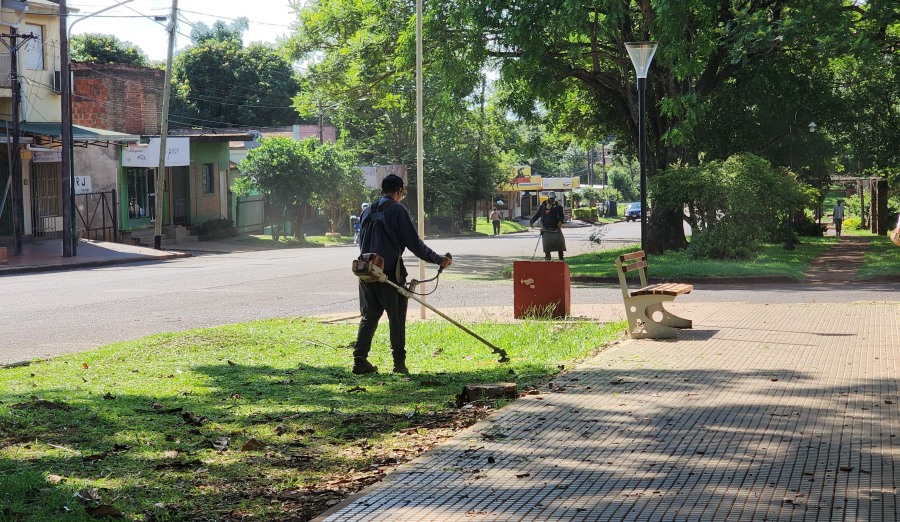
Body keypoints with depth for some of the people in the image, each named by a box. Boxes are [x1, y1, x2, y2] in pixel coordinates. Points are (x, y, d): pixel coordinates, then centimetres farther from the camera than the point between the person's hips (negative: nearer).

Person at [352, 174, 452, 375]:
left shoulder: (368, 211, 12)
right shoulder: (397, 210, -8)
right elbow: (414, 243, -11)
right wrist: (439, 260, -4)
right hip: (389, 274, -6)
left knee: (368, 317, 10)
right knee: (397, 319, 4)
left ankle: (360, 360, 2)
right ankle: (399, 362, 6)